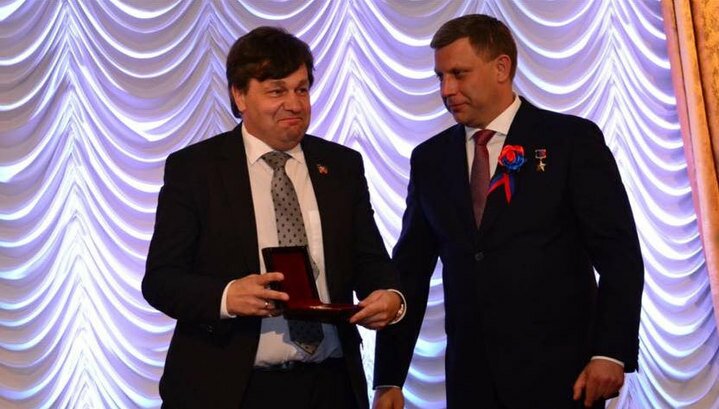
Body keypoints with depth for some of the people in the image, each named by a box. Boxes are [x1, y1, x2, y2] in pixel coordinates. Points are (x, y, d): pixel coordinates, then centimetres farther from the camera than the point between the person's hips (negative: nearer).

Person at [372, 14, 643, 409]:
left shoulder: (573, 140, -3)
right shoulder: (430, 159, 8)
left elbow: (619, 254, -6)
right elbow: (410, 272, 9)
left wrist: (611, 354, -15)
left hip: (557, 374, -3)